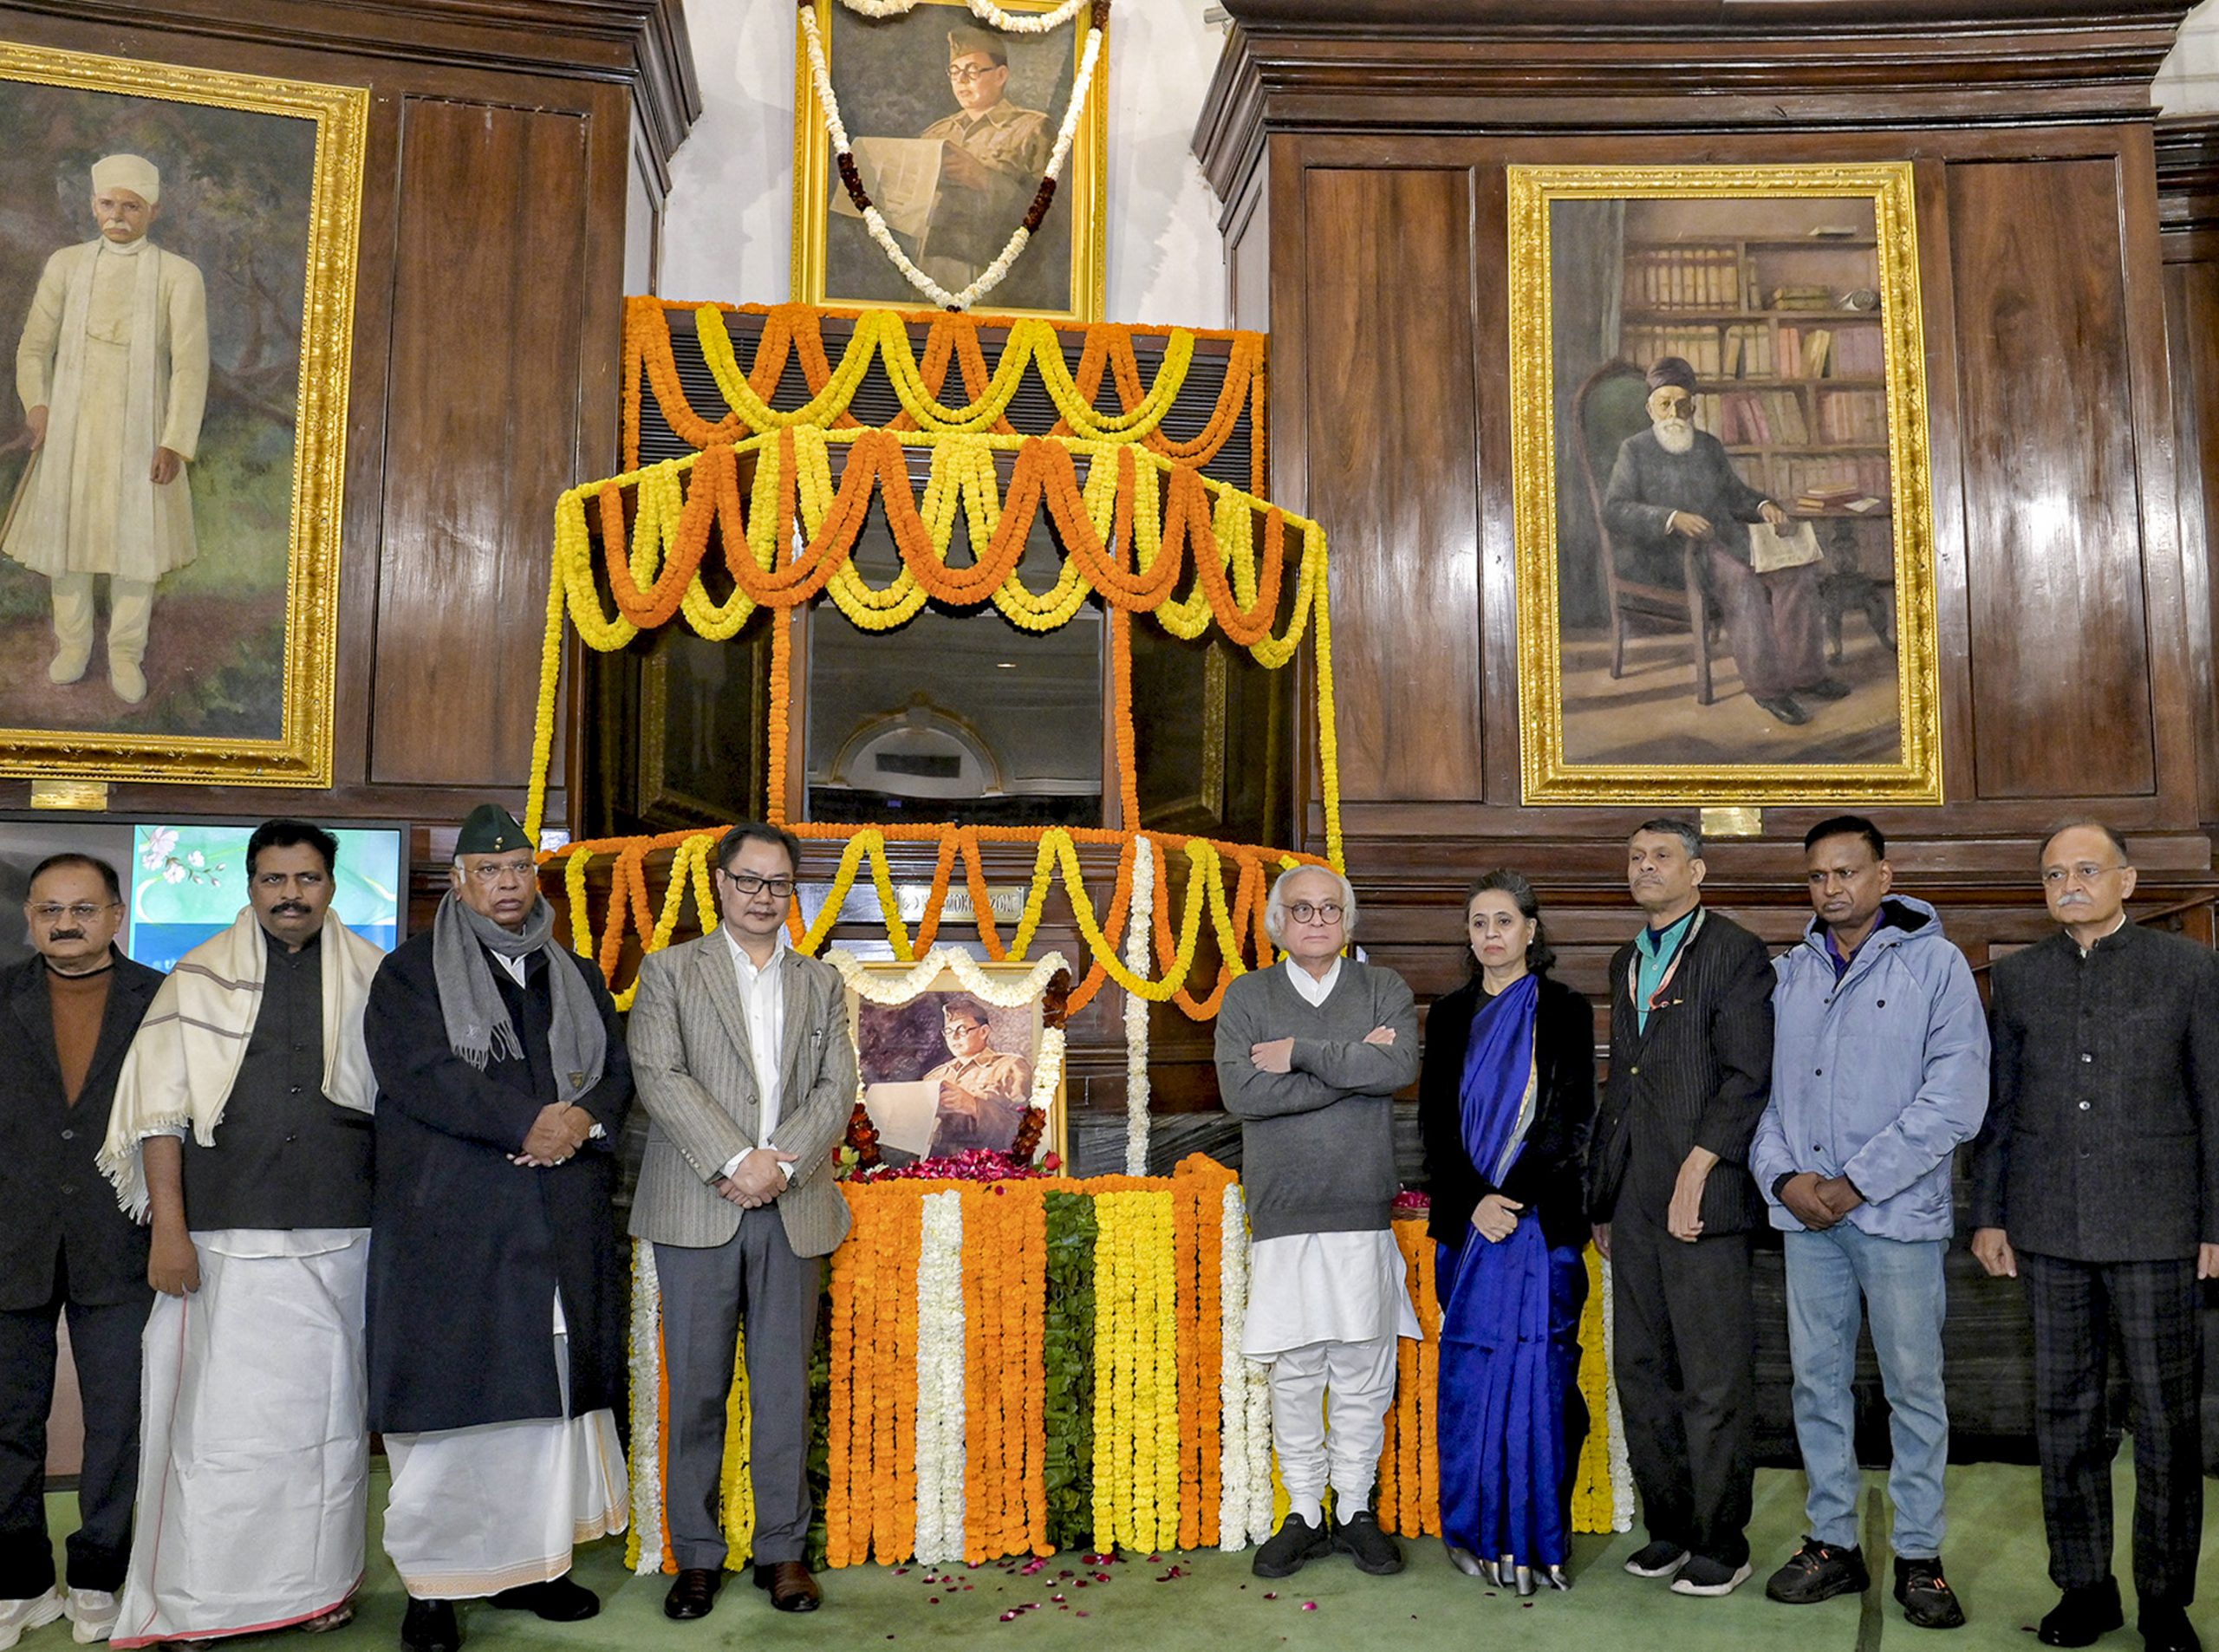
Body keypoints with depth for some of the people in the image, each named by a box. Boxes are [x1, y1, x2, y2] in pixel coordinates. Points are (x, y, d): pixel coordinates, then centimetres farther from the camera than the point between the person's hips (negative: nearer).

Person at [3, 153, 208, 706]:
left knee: (135, 538, 3)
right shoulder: (66, 265, 5)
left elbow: (190, 364, -7)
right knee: (66, 532, 9)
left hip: (140, 431, -2)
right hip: (71, 427, 2)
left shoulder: (178, 275, -3)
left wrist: (175, 443, -12)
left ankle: (126, 654, 16)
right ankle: (73, 641, 25)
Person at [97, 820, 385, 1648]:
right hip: (226, 1238, -1)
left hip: (340, 1235, 1)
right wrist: (168, 1227, -5)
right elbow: (160, 1110, 3)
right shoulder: (199, 979, 5)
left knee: (327, 1410, 8)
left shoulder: (371, 978, 8)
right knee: (220, 1416, -1)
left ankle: (321, 1581, 20)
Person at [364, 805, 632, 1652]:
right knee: (453, 1401, -4)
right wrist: (529, 1121, -16)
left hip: (563, 1225, 5)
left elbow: (616, 1069, 11)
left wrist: (584, 1120, -11)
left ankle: (534, 1564, 18)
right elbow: (421, 1074, -11)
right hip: (451, 1224, -4)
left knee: (553, 1392, 7)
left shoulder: (578, 976, 18)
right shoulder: (411, 973, 3)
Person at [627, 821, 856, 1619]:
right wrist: (736, 1162, -15)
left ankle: (783, 1548, 17)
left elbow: (837, 1089, 5)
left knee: (784, 1386, 6)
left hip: (793, 1211, 2)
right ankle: (696, 1555, 15)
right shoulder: (669, 970, 6)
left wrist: (781, 1166, -10)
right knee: (696, 1388, 3)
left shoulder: (821, 983, 14)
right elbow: (659, 1076, -7)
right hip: (697, 1209, -2)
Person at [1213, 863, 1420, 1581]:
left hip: (1363, 1211, 0)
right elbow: (1241, 1091, -9)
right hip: (1283, 1212, 0)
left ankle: (1355, 1509, 21)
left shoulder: (1385, 988, 8)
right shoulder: (1247, 996, 7)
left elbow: (1400, 1067, -11)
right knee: (1293, 1373, 5)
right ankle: (1304, 1514, 19)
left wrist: (1300, 1053, -10)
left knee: (1363, 1369, 6)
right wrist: (1353, 1065, -9)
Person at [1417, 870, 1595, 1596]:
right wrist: (1475, 1202, -8)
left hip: (1544, 1221, -3)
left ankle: (1538, 1535, 7)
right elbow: (1435, 1123, 6)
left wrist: (1511, 1199, -13)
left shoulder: (1565, 1012, 2)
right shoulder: (1450, 1017, 11)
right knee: (1469, 1370, 4)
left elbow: (1572, 1122, -4)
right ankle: (1476, 1531, 14)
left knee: (1539, 1368, -3)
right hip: (1467, 1222, 3)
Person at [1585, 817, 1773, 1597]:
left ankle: (1720, 1543, 12)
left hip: (1701, 1198, -7)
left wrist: (1697, 1169, -17)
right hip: (1634, 1201, 7)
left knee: (1713, 1378, 0)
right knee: (1641, 1371, 10)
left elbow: (1747, 1079, -10)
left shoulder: (1734, 953, -4)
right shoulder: (1626, 963, 18)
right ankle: (1667, 1525, 23)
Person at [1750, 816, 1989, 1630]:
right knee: (1817, 1381, 9)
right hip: (1806, 1215, 4)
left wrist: (1854, 1183, -12)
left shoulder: (1935, 964, -3)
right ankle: (1833, 1542, 21)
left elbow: (1955, 1099, -10)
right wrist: (1783, 1175, -6)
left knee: (1914, 1387, 4)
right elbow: (1761, 1085, 10)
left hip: (1897, 1213, -4)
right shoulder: (1788, 973, 10)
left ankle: (1918, 1555, 17)